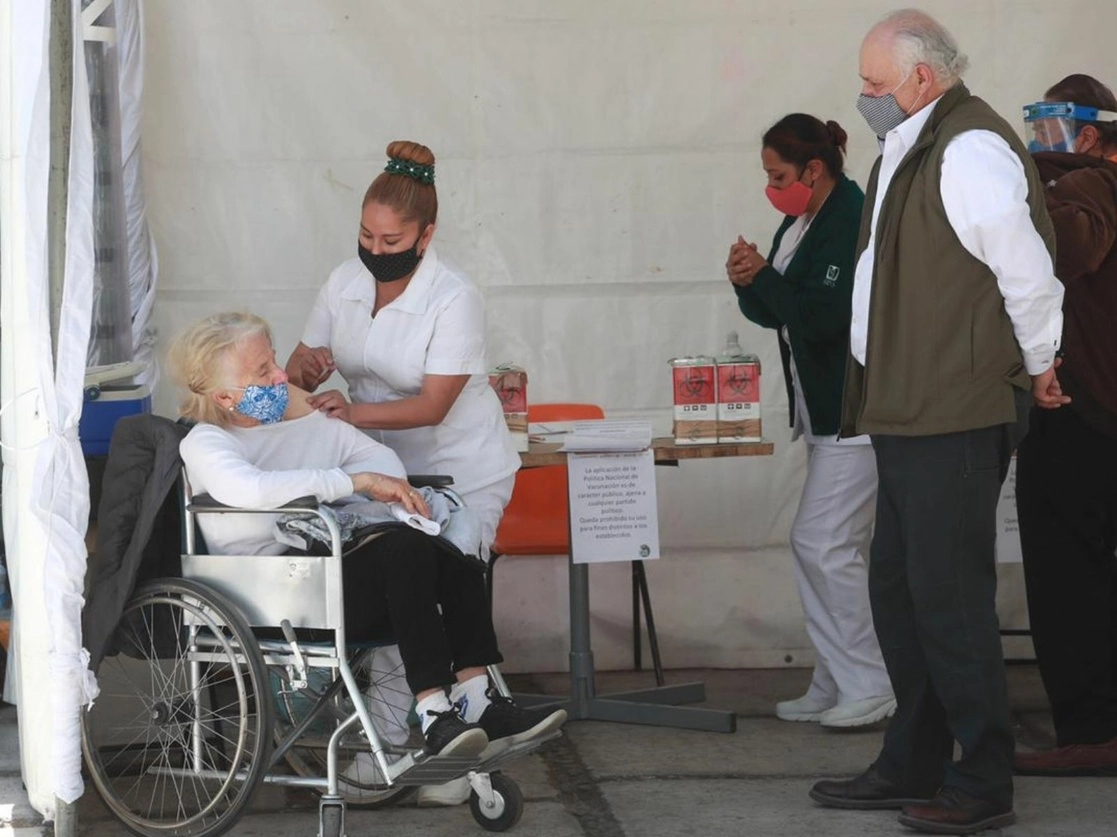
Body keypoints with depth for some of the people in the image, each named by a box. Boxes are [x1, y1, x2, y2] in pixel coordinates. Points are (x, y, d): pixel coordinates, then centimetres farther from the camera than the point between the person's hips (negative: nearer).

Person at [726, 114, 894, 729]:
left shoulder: (854, 223, -17)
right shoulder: (800, 224, 13)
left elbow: (826, 317, -24)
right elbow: (777, 314, 19)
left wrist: (765, 277, -15)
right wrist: (748, 284, 0)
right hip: (825, 410, 10)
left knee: (822, 543, -11)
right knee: (841, 550, 13)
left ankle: (870, 689, -3)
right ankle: (837, 687, 19)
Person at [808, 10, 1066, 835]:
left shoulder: (970, 150, -17)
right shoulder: (909, 150, 14)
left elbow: (1028, 273, -16)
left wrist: (1037, 366, -3)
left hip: (957, 419, -10)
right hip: (909, 415, 10)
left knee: (949, 598, -4)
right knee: (899, 591, 16)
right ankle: (912, 768, 27)